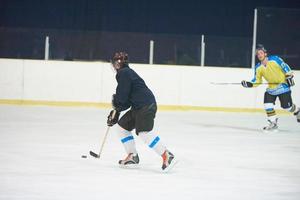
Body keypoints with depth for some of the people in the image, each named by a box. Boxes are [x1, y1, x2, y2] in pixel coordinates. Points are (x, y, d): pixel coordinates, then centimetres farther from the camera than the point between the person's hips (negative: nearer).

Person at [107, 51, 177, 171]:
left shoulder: (123, 73, -7)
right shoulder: (127, 72, 24)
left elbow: (122, 96, -12)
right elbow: (126, 98, 25)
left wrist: (115, 102, 10)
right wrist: (116, 112, 22)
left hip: (146, 106, -11)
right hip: (139, 107, 11)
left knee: (144, 132, -21)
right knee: (122, 126, 16)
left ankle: (167, 156, -25)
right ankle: (132, 157, 16)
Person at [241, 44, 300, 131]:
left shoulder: (274, 59, -16)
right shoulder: (258, 68, -2)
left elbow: (285, 67, -10)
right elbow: (257, 81, 3)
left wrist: (289, 76, -14)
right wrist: (249, 84, -12)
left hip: (283, 85, -5)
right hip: (271, 88, 5)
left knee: (286, 105, -5)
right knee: (267, 104, -11)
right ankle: (273, 123, -1)